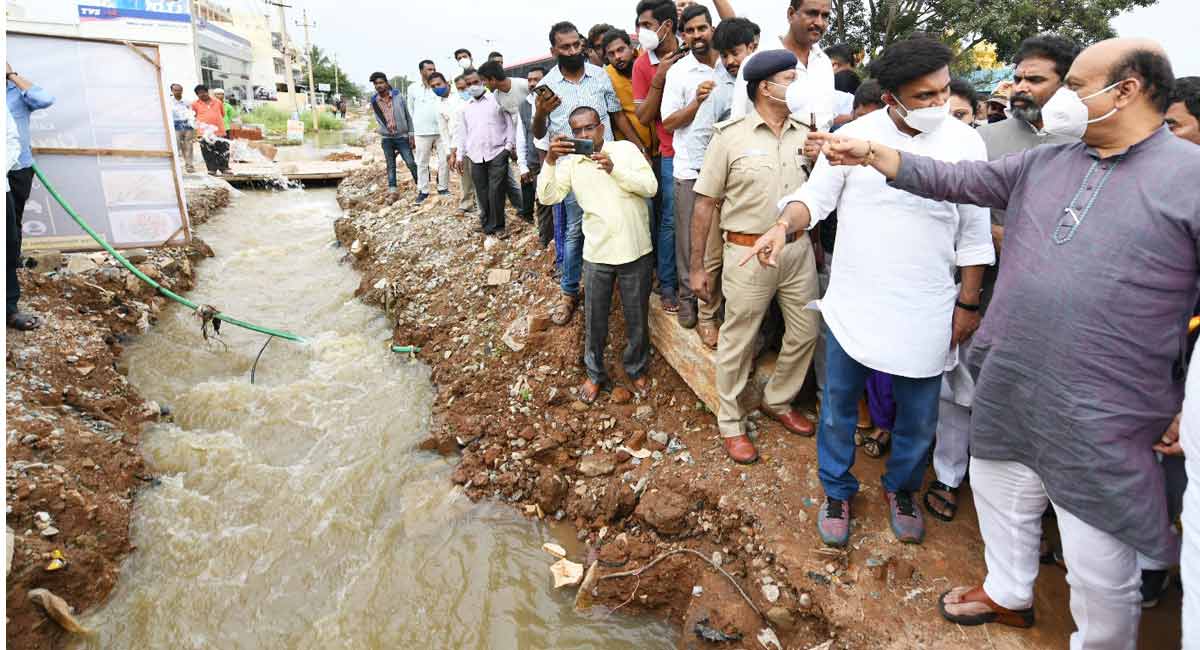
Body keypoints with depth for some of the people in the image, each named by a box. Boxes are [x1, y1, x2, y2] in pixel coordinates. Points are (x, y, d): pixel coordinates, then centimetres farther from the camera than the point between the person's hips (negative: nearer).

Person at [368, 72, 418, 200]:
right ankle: (392, 191, 12)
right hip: (386, 138, 3)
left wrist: (411, 134, -5)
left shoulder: (398, 96, -3)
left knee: (411, 163, -6)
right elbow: (378, 119, 12)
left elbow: (408, 115, -1)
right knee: (390, 165, 6)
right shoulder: (374, 101, 3)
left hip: (402, 136, -2)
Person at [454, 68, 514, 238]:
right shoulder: (466, 107, 15)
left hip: (497, 153, -4)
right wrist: (459, 155, 15)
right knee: (482, 193, 5)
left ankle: (497, 226, 4)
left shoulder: (497, 99, 2)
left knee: (496, 191, -8)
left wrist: (510, 145, -6)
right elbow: (462, 132, 20)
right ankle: (486, 223, 16)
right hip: (476, 156, 4)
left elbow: (509, 123, 2)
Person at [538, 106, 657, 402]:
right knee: (594, 320, 12)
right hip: (597, 254, 1)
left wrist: (614, 169, -25)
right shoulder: (570, 162, 2)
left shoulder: (626, 148, -3)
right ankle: (596, 374, 33)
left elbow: (651, 186, -13)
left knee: (637, 317, 14)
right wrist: (550, 161, -22)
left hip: (635, 250, -1)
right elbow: (547, 196, -9)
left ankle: (637, 369, 37)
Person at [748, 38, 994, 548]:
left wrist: (968, 303, 4)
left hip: (926, 311, 1)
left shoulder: (965, 143, -2)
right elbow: (815, 197, -2)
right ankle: (837, 491, 35)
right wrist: (783, 225, -24)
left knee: (919, 417, 12)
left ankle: (901, 488, 41)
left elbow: (974, 233, 3)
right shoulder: (854, 135, -5)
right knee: (838, 406, 12)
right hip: (852, 302, 0)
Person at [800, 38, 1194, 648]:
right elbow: (952, 180, 10)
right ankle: (1007, 594, 52)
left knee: (1099, 562, 7)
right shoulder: (1043, 163, 6)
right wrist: (870, 152, 2)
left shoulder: (1189, 174, -10)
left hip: (1101, 413, -6)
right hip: (1007, 385, 6)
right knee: (1000, 494, 26)